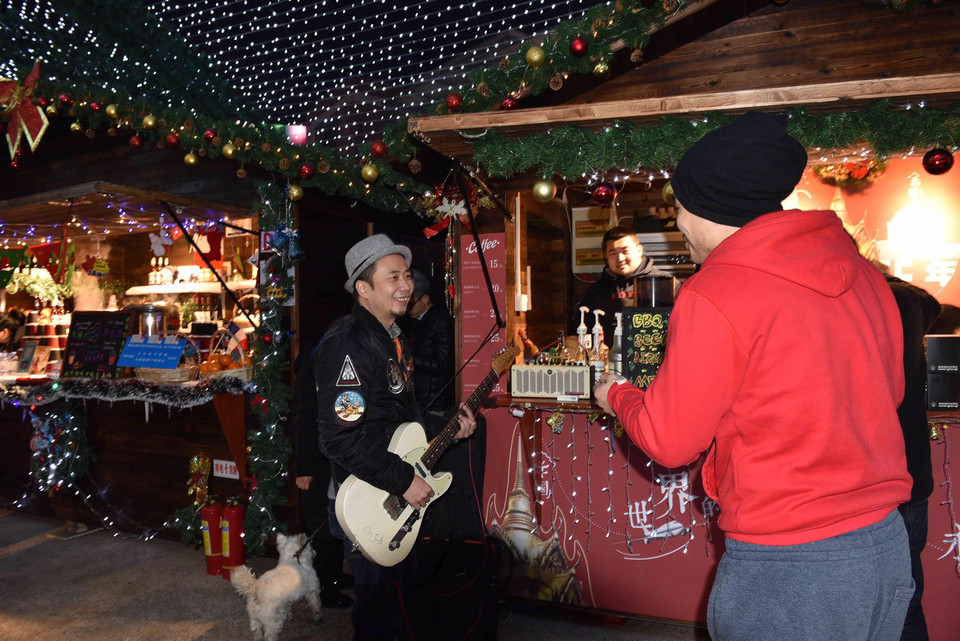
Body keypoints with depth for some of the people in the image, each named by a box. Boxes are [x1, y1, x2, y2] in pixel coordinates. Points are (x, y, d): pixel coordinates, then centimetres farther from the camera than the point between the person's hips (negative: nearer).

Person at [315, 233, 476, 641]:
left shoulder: (393, 338, 9)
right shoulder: (348, 343, -23)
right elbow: (341, 437, -29)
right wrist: (403, 481, -25)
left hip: (403, 499, 9)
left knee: (405, 591, 25)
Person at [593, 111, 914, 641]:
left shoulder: (714, 296, -20)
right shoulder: (860, 274, 2)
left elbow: (669, 441, -13)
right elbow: (889, 391, 15)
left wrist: (616, 396, 7)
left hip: (785, 566, -7)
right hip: (887, 545, 7)